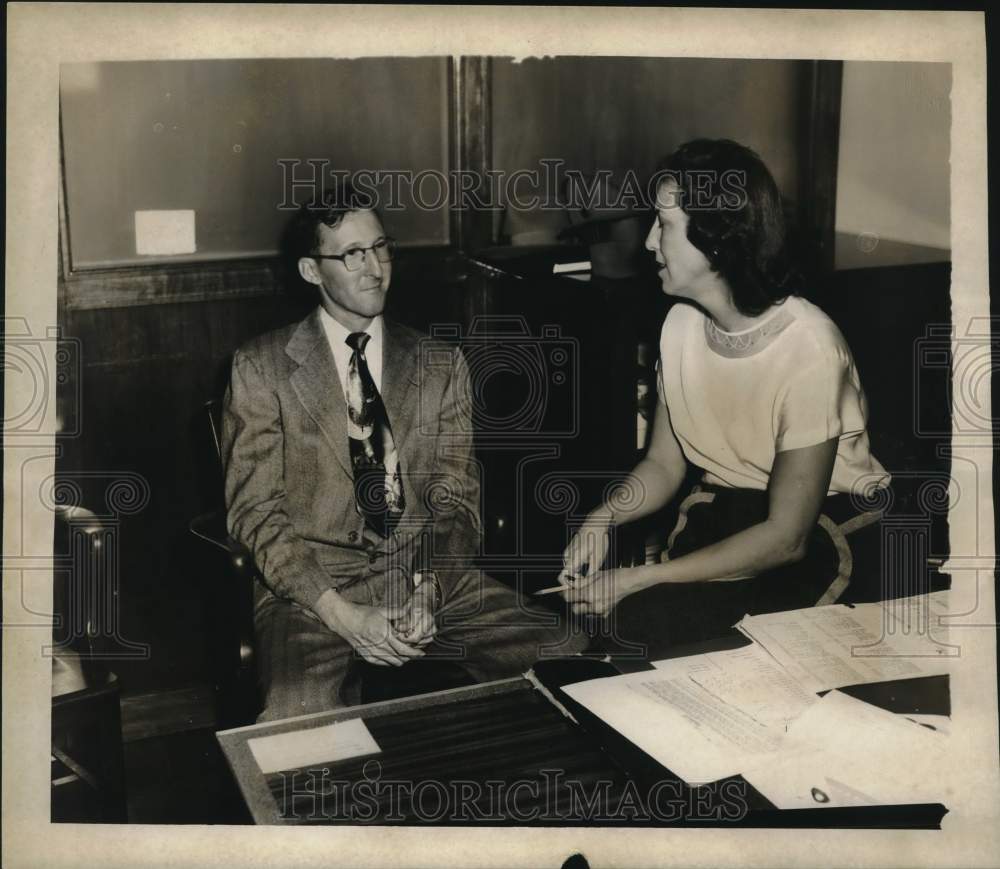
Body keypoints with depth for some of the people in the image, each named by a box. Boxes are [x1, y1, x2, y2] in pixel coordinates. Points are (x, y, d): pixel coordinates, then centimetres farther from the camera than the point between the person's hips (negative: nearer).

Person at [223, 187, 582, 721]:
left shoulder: (441, 365, 12)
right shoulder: (260, 369, 3)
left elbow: (456, 500, 7)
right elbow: (256, 513, -3)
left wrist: (427, 590, -13)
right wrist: (342, 614, -15)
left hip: (433, 579, 3)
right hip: (313, 586, -3)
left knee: (567, 657, -18)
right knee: (300, 720, -33)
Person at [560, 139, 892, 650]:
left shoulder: (808, 347, -24)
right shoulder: (682, 323, -3)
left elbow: (785, 538, -24)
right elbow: (664, 463, 6)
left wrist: (636, 581, -27)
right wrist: (601, 520, -15)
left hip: (823, 525, -6)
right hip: (722, 512, 6)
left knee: (657, 619, -28)